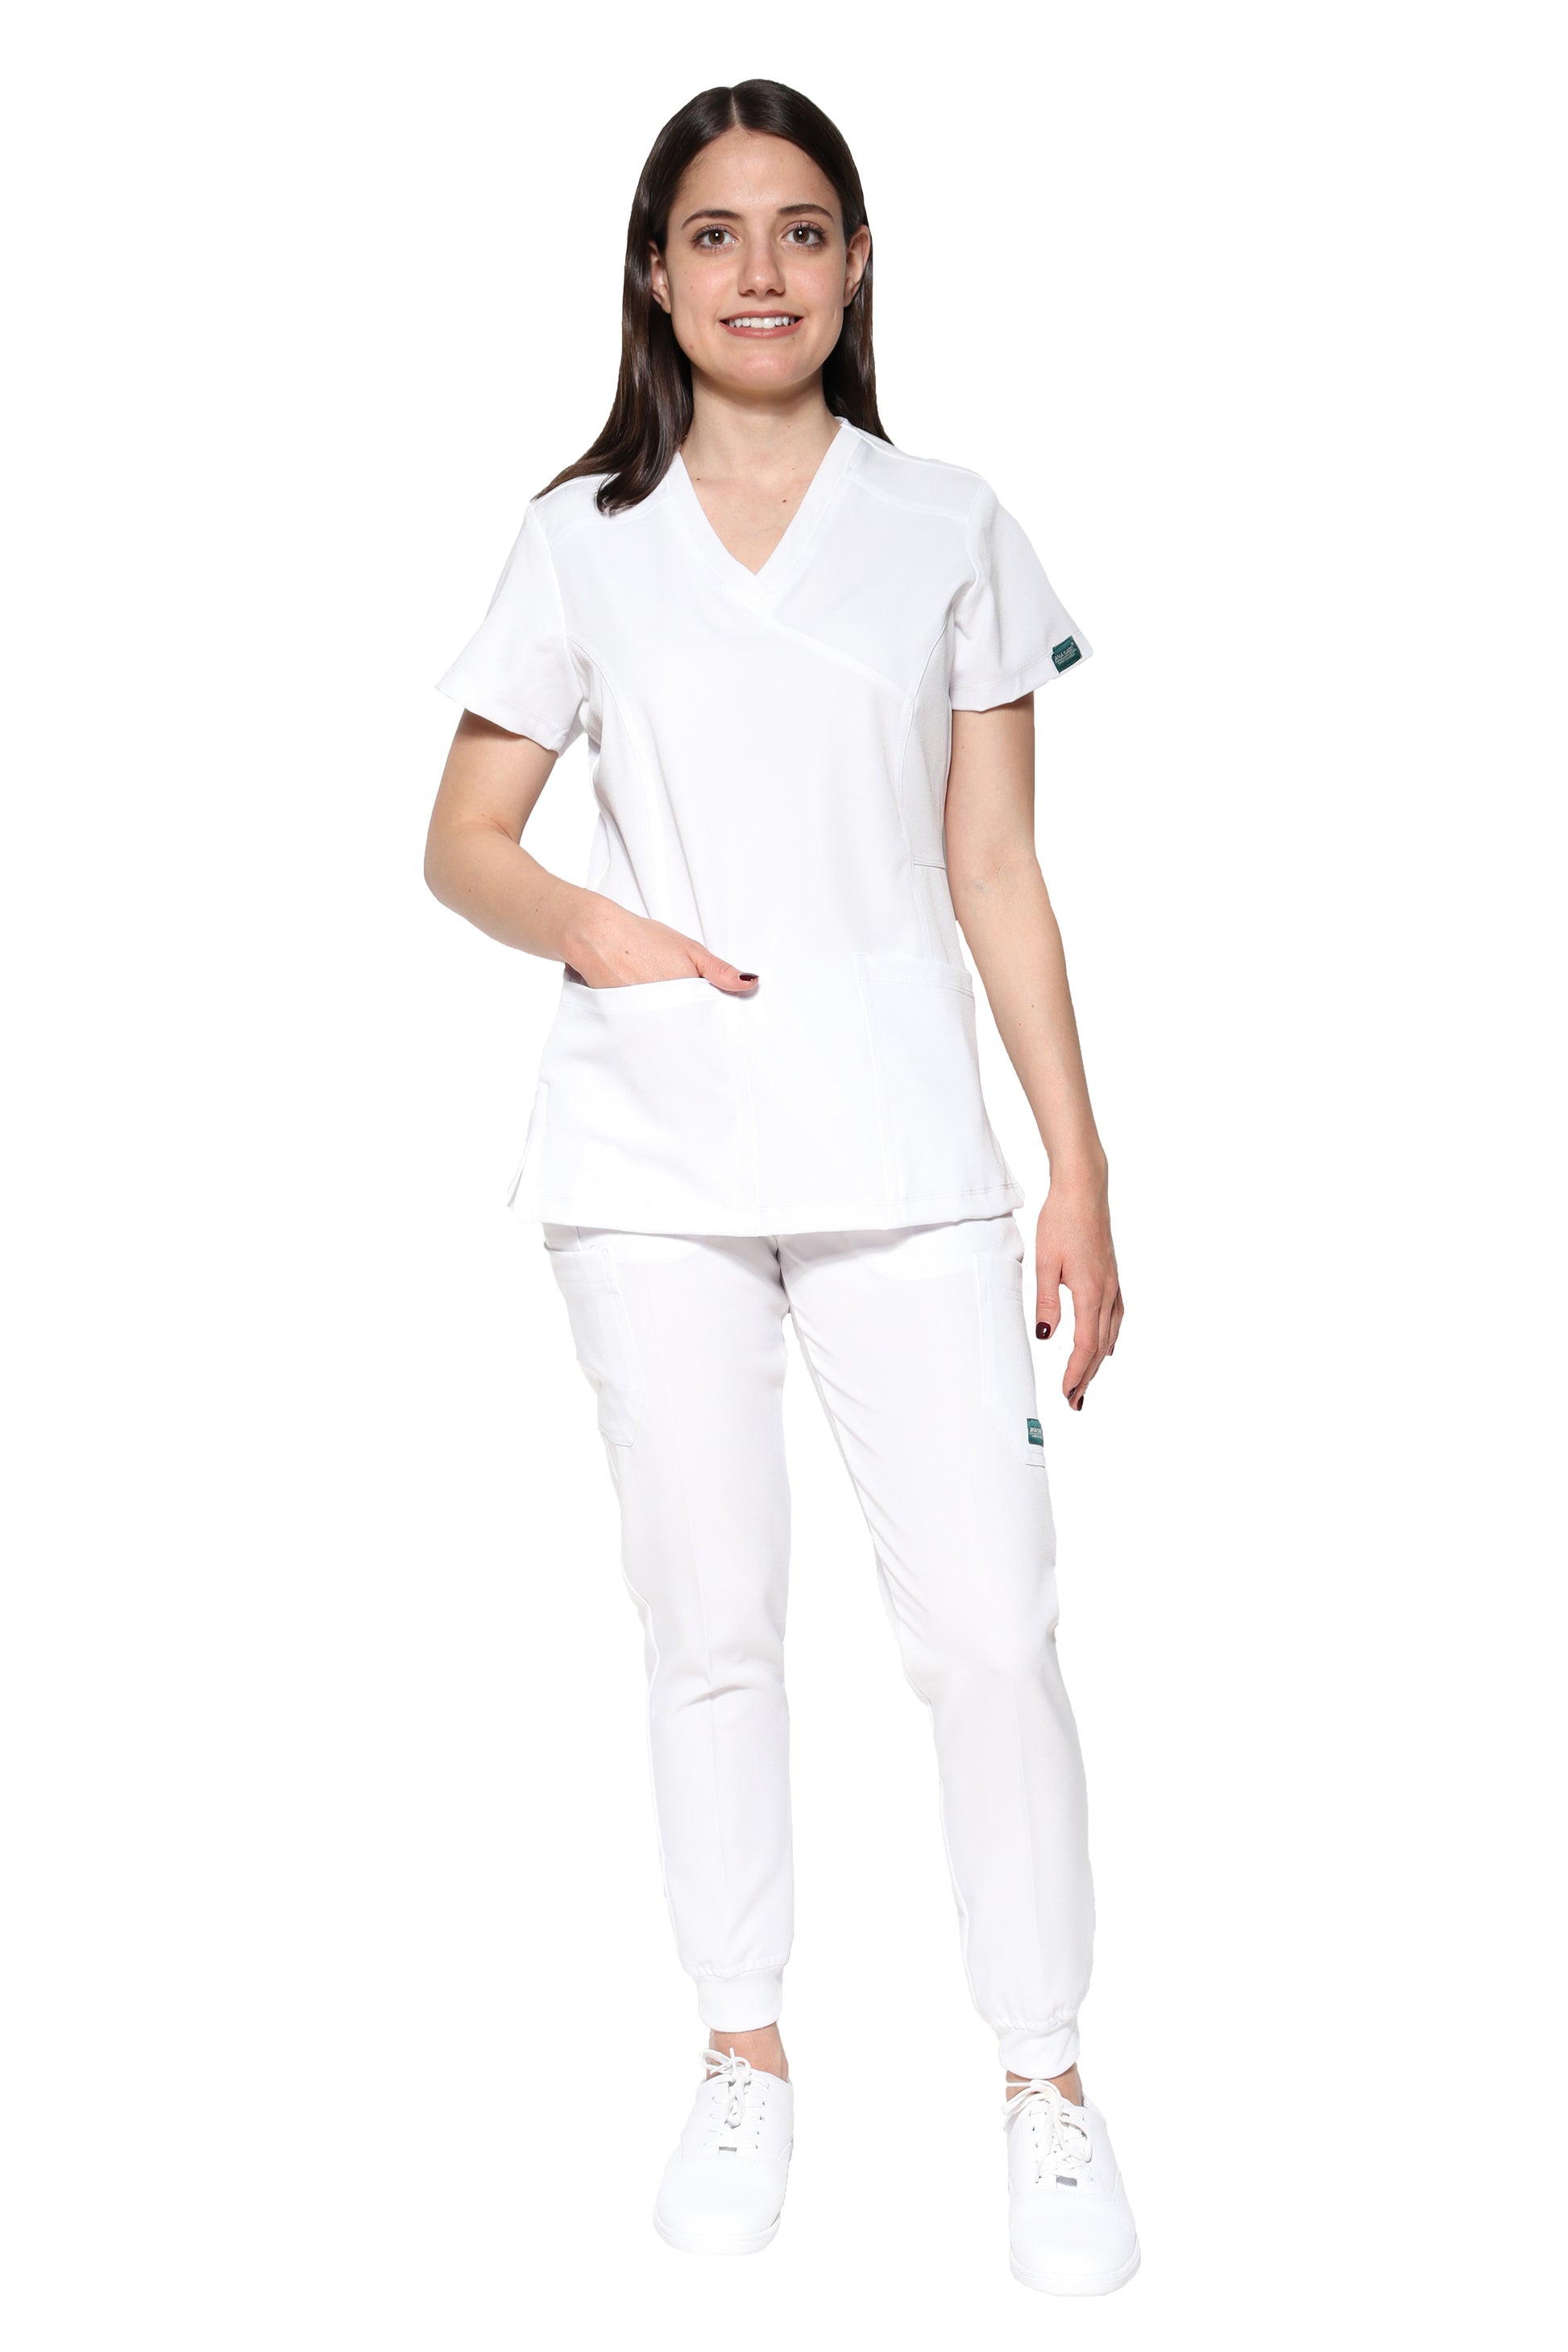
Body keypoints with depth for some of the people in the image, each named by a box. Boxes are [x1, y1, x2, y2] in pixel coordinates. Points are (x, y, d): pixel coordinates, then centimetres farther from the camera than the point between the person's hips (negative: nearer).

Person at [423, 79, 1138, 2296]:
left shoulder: (951, 528, 10)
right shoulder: (584, 538, 10)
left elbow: (1000, 876, 8)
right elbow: (462, 841, 11)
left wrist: (1082, 1171, 2)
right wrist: (590, 924, -11)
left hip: (904, 1142, 0)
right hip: (657, 1144, 1)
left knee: (991, 1624, -5)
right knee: (711, 1619, 7)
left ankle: (1046, 2078, 14)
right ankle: (745, 2053, 26)